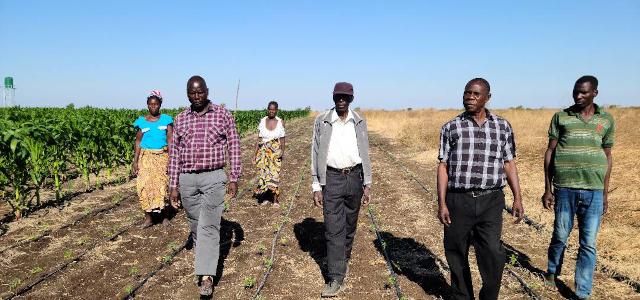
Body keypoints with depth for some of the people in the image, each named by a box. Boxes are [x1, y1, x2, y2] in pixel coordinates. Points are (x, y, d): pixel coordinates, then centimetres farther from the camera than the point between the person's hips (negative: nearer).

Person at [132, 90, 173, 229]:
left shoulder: (166, 120, 1)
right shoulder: (141, 122, 4)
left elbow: (170, 141, -1)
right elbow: (138, 142, 7)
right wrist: (135, 161, 2)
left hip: (162, 157, -1)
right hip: (146, 157, 1)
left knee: (162, 186, -1)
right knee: (145, 186, -5)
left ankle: (165, 216, 15)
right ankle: (148, 218, 6)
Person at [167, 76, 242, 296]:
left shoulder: (223, 115, -1)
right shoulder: (180, 119, 7)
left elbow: (234, 147, 0)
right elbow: (175, 154, 9)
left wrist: (234, 179, -5)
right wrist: (173, 186, 7)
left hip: (213, 178, -3)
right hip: (187, 179, 4)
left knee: (209, 226, -8)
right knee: (195, 226, 13)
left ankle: (206, 276, -7)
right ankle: (204, 261, 33)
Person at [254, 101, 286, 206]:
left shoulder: (281, 122, 1)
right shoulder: (262, 121, 4)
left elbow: (282, 139, 2)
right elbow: (259, 139, 6)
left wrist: (282, 151, -10)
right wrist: (255, 153, 2)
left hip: (275, 152, -2)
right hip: (263, 152, 2)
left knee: (275, 174, -6)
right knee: (263, 173, 2)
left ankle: (275, 199, -2)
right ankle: (265, 198, 13)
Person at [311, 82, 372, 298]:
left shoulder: (359, 122, 5)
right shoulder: (322, 122, -2)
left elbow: (365, 154, 8)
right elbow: (316, 155, -1)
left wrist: (367, 184, 4)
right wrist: (316, 187, -4)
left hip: (354, 177, 3)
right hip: (332, 179, -2)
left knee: (350, 225, 15)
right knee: (333, 229, -4)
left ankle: (344, 258, 40)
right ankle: (337, 279, -1)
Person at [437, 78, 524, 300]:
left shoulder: (503, 126, 8)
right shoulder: (451, 128, 4)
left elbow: (509, 164, 11)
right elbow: (443, 166, 2)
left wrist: (517, 198, 3)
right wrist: (441, 204, -4)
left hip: (491, 201, 0)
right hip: (457, 201, 0)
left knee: (493, 254, -9)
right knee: (457, 256, 8)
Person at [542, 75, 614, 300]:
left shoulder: (606, 120, 8)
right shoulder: (561, 117, 3)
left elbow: (607, 157, 12)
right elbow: (550, 153, 3)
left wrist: (605, 193, 10)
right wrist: (547, 189, 1)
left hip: (594, 191, 1)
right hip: (565, 189, -1)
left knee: (588, 244, 3)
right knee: (560, 237, 11)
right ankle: (552, 272, 36)